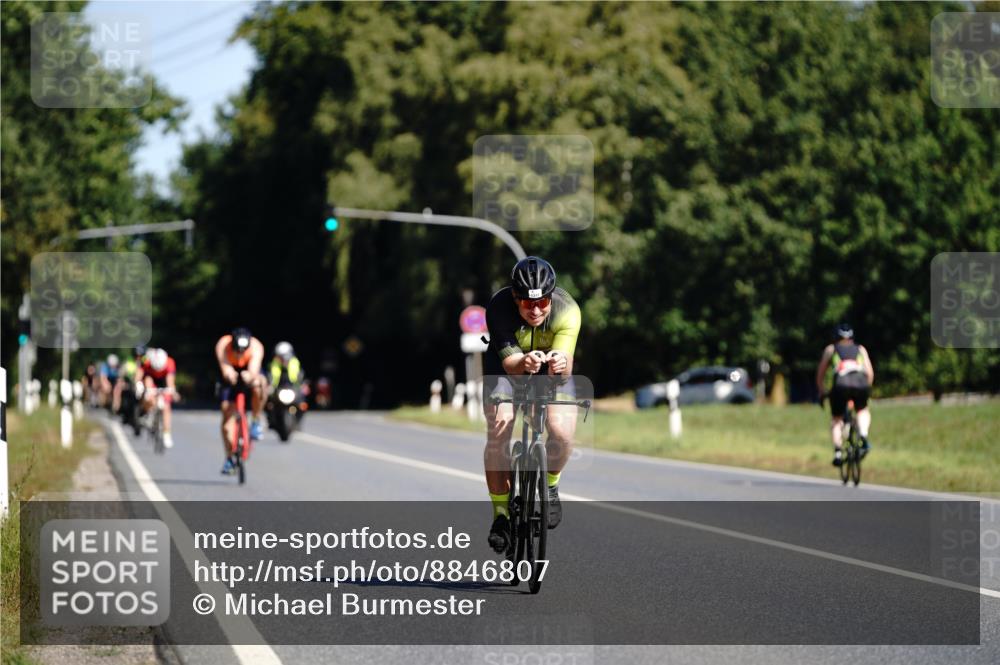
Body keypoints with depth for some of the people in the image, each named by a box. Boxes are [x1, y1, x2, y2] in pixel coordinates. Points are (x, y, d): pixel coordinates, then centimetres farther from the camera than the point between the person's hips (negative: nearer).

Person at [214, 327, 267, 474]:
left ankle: (256, 421, -16)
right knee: (227, 412, -9)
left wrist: (250, 376, -73)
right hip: (231, 376, 1)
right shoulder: (222, 346, -33)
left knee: (259, 384, -37)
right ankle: (229, 457, 0)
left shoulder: (256, 347, -34)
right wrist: (229, 373, -73)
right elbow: (225, 368, -48)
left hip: (249, 373, -1)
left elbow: (254, 369, -49)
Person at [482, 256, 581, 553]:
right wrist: (523, 363, -60)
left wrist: (561, 364, -64)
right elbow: (509, 361, -36)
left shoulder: (567, 310, -31)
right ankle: (501, 513, -5)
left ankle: (550, 486, 8)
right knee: (497, 434, -22)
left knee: (562, 432, -23)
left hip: (552, 370, 0)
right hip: (506, 369, 0)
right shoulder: (499, 308, -31)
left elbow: (566, 364, -39)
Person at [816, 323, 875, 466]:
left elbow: (820, 373, 28)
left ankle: (838, 452, -2)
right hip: (861, 383, 1)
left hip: (841, 384, -1)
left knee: (836, 420, 16)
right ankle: (864, 437, 3)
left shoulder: (831, 349, 28)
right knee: (863, 411, 29)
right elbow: (870, 373, 24)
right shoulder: (861, 349, 31)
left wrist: (821, 392, 38)